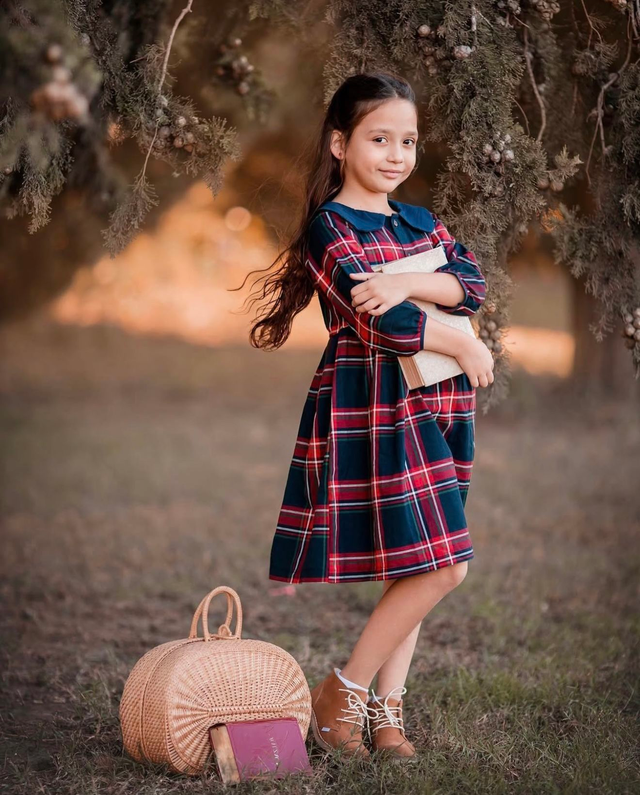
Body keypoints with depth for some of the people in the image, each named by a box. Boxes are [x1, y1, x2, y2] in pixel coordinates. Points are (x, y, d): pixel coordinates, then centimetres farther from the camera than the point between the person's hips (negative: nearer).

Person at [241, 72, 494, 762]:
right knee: (441, 565, -12)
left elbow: (472, 282, -1)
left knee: (410, 569, 8)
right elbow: (379, 320, -16)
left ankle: (386, 706, 16)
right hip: (369, 408, -7)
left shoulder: (420, 223, 16)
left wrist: (406, 284, -18)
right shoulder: (329, 227, -7)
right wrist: (466, 347, -7)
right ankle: (342, 691, 2)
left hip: (432, 405, 7)